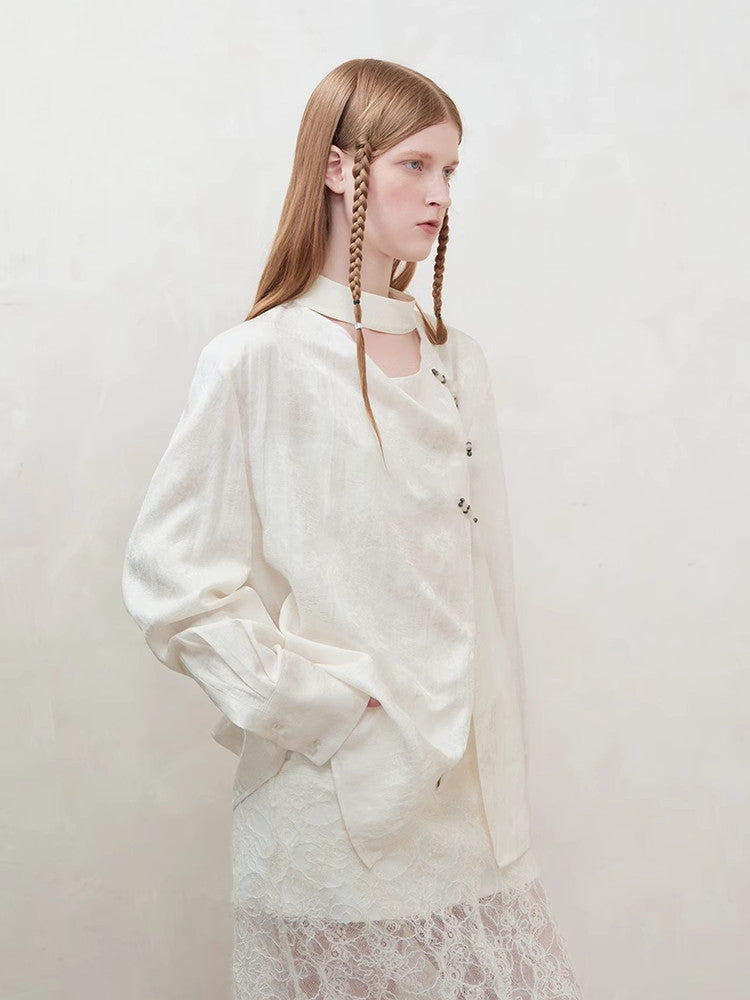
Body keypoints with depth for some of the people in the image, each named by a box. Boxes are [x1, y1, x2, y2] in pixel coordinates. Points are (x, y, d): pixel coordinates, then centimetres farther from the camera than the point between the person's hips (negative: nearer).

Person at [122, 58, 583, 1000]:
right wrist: (318, 701, -12)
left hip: (467, 796, 5)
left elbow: (484, 577, 12)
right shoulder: (256, 364, -9)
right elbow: (170, 579, -11)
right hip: (335, 806, -5)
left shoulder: (458, 363, 8)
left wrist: (497, 766, 9)